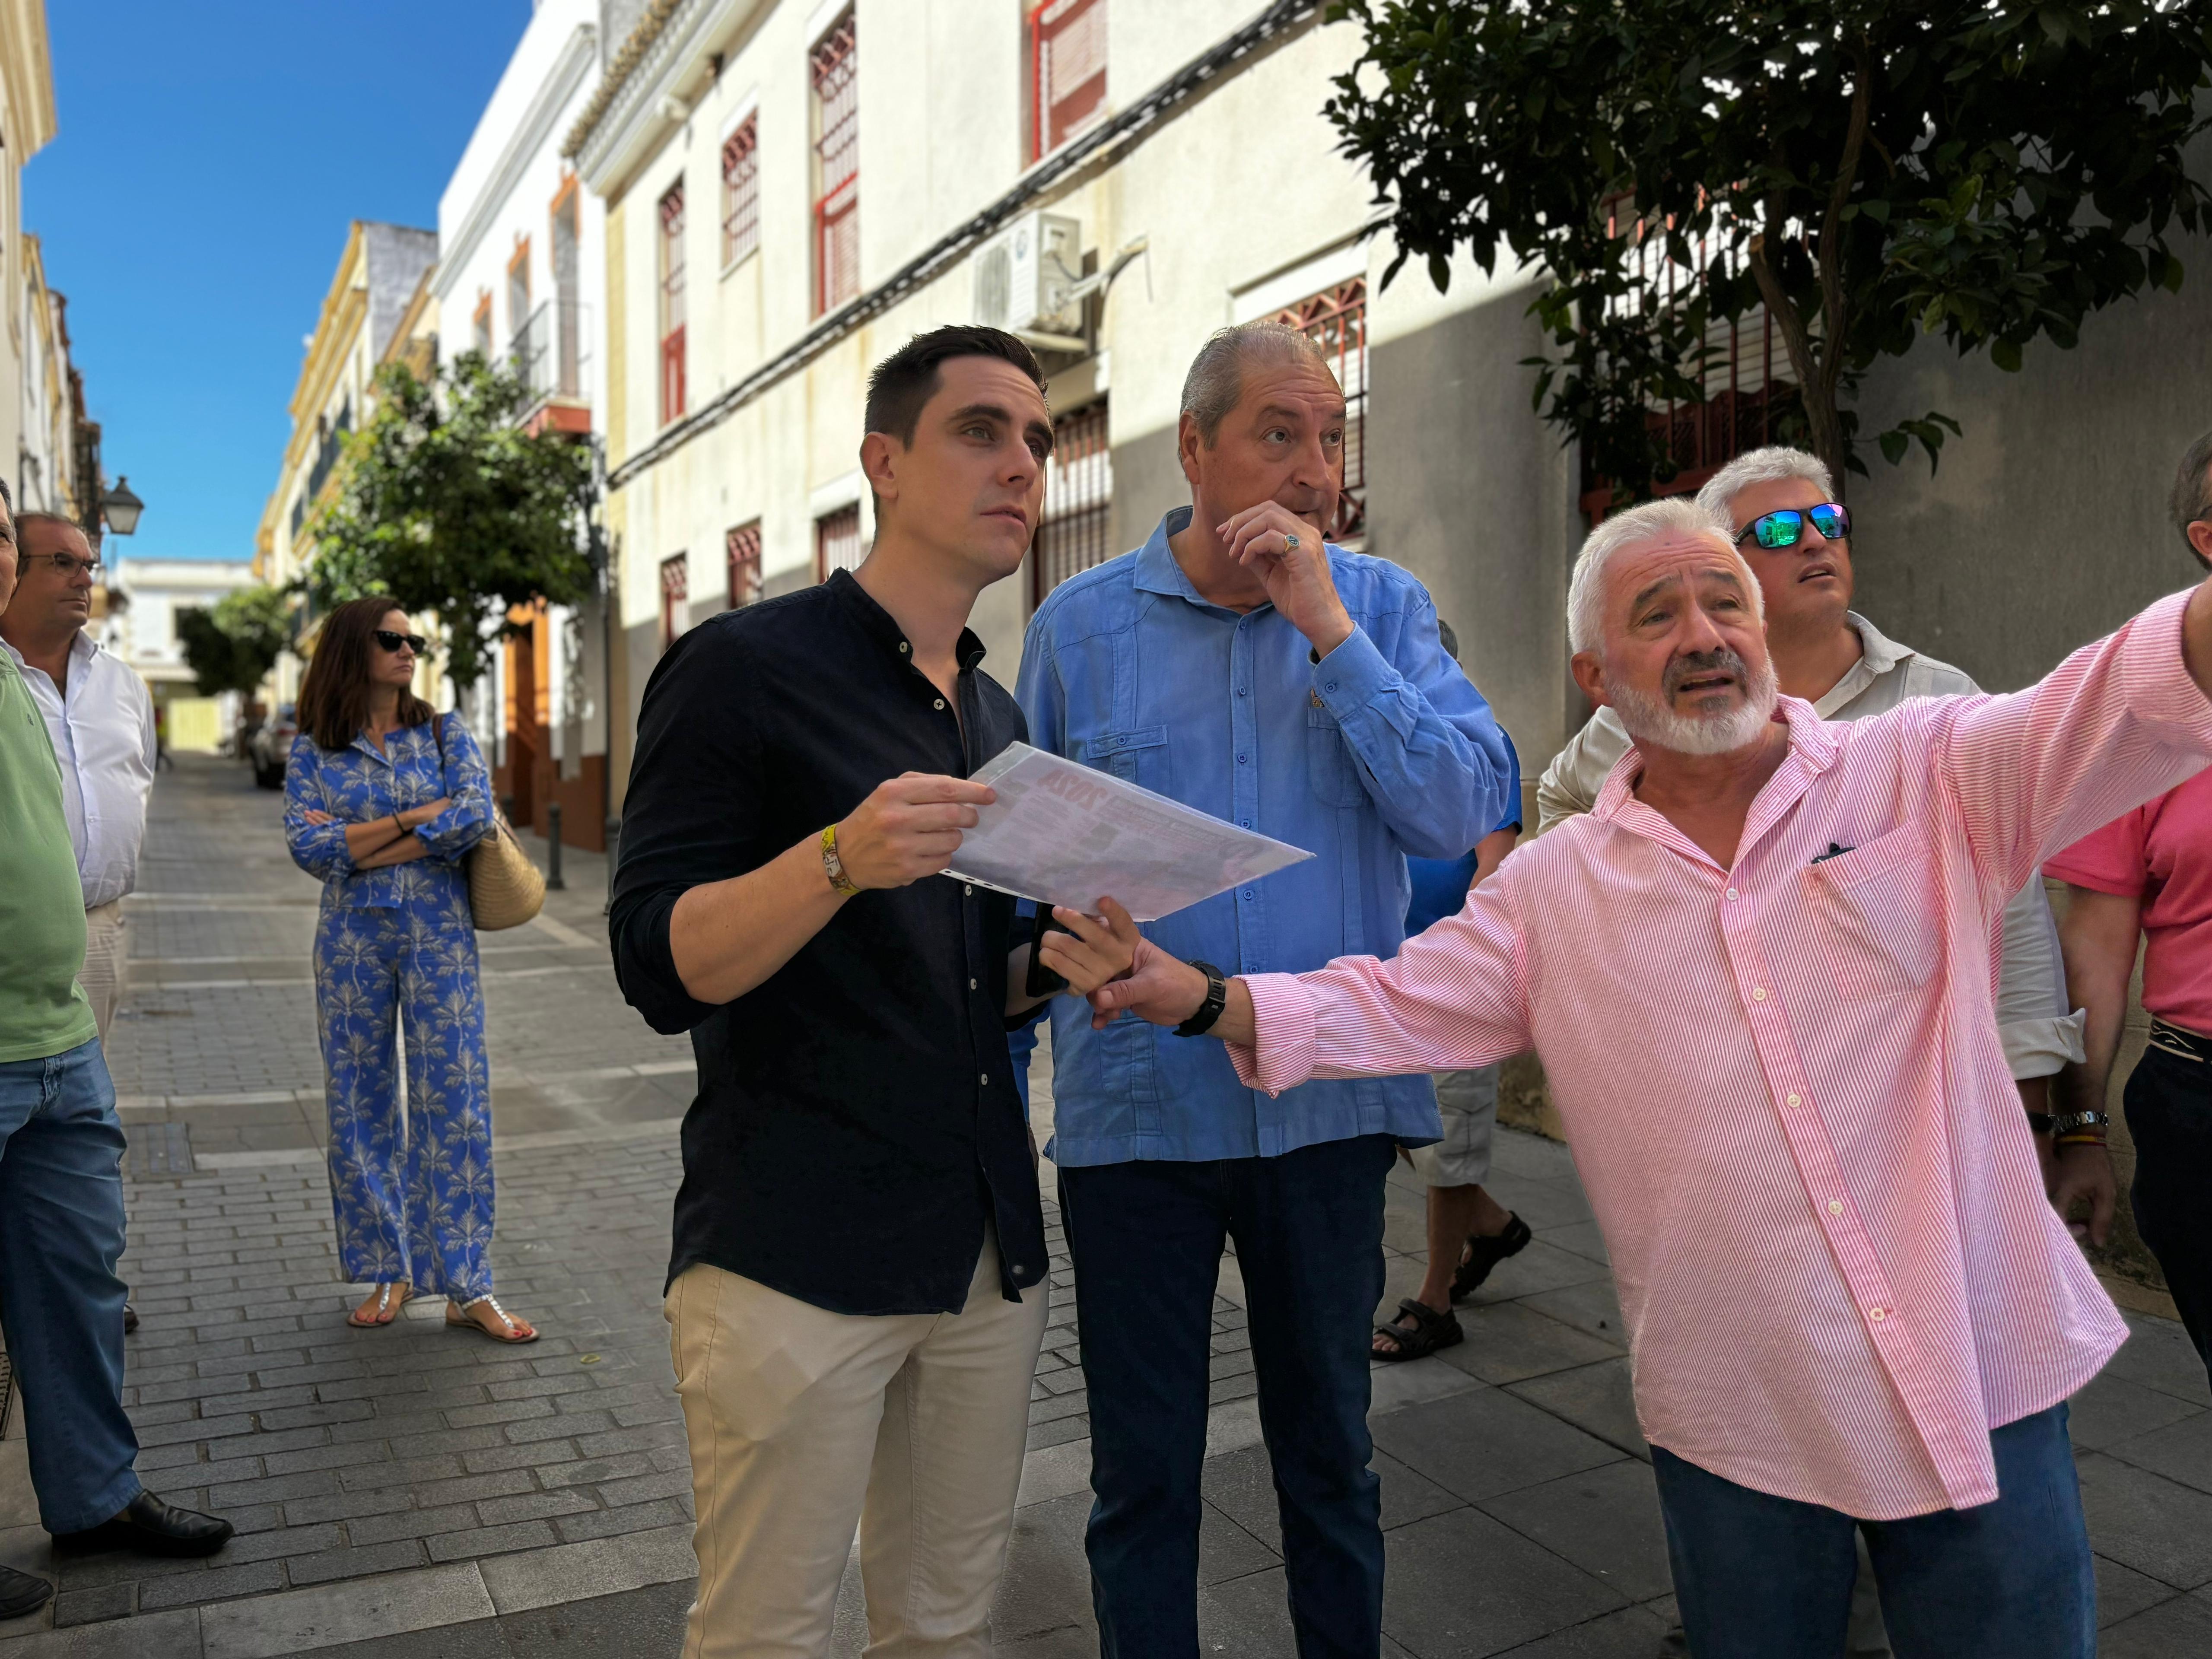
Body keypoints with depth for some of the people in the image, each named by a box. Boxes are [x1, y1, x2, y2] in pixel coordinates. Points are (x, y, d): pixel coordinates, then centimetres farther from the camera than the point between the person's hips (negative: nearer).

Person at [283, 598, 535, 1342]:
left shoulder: (445, 733, 6)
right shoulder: (313, 750, 6)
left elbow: (476, 814, -11)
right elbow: (308, 847, -7)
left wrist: (357, 845, -10)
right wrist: (415, 817, -13)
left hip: (439, 933, -1)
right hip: (352, 938, 1)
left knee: (453, 1098, -2)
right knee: (359, 1100, 6)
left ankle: (467, 1286, 5)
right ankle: (388, 1271, 21)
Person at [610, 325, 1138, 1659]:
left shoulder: (999, 718, 14)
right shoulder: (745, 669, -7)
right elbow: (665, 971, -12)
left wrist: (1058, 962, -1)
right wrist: (843, 857, -28)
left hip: (987, 1248, 6)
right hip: (794, 1251, -6)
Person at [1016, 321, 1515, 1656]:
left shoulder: (1381, 606, 0)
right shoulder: (1079, 626, -1)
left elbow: (1461, 817, -12)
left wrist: (1328, 628, -18)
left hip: (1331, 1104, 1)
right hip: (1135, 1102, 0)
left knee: (1330, 1446, 20)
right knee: (1144, 1471, 14)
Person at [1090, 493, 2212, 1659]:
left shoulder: (1925, 775, -3)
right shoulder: (1552, 893, 2)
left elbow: (2116, 707, -17)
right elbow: (1388, 1009, 3)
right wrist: (1201, 997, -10)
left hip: (1984, 1387, 0)